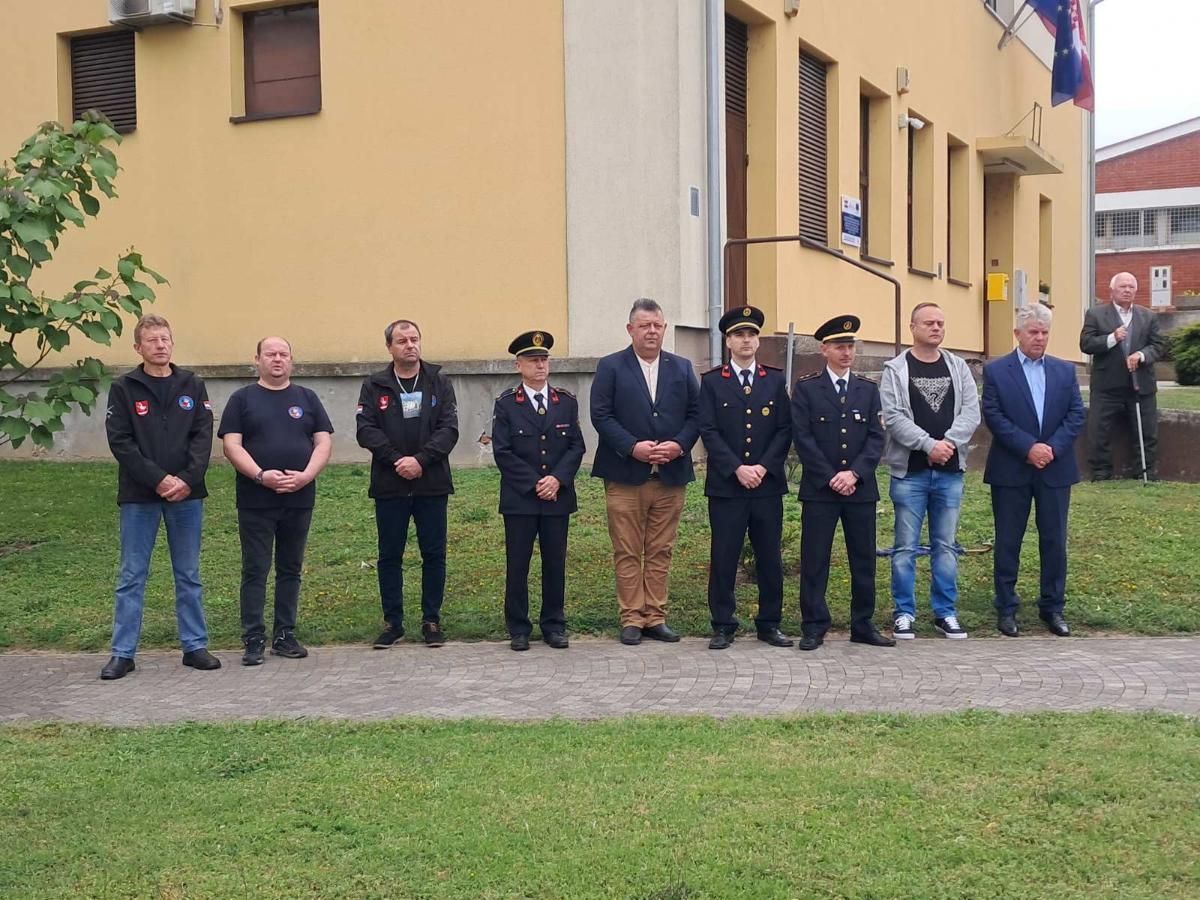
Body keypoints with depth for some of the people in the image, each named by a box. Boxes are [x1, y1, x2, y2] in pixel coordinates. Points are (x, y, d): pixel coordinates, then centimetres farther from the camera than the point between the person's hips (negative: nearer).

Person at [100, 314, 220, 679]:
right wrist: (159, 479, -15)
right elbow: (120, 442, -6)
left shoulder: (192, 385, 7)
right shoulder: (123, 388, 1)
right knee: (131, 577, 3)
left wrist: (187, 479, -14)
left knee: (189, 576, 9)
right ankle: (122, 653, 10)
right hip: (138, 497, -2)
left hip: (187, 495, 2)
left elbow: (203, 436, 0)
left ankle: (195, 646, 17)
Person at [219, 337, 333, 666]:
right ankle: (253, 639, 4)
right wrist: (261, 475, -18)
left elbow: (323, 442, 5)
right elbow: (231, 445, -4)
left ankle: (285, 636, 16)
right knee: (255, 570, -1)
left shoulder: (307, 399, 11)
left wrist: (306, 475, -11)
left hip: (299, 500, 3)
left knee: (291, 569, 9)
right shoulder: (242, 399, 4)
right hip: (255, 501, -2)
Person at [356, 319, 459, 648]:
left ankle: (431, 621, 15)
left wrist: (420, 459, -17)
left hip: (432, 484, 0)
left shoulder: (439, 383, 5)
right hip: (389, 485, 0)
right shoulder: (374, 386, 5)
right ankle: (392, 622, 16)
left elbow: (449, 429, -4)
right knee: (390, 556, 6)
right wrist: (396, 460, -16)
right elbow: (366, 430, -5)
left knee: (434, 555, 4)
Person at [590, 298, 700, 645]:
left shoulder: (682, 368, 12)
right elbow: (601, 415, -5)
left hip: (670, 476, 3)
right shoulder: (610, 367, 2)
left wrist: (679, 445, -10)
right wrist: (632, 447, -16)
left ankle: (655, 618, 15)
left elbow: (695, 414, 8)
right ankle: (632, 619, 9)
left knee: (660, 552, 7)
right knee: (627, 554, 2)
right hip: (625, 476, -3)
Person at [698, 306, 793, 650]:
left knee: (770, 557, 6)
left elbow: (784, 430, 5)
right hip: (725, 486, -2)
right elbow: (709, 431, -3)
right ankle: (723, 625, 10)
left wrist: (763, 467, -8)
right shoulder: (712, 382, 4)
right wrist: (738, 469, -12)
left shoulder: (775, 380, 10)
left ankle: (770, 623, 17)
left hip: (768, 484, 2)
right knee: (723, 557, 0)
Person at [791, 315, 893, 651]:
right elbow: (803, 438, -5)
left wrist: (854, 473, -11)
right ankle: (814, 628, 8)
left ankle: (863, 626, 17)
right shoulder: (806, 388, 1)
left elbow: (876, 437, 3)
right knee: (814, 560, 0)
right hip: (818, 489, -3)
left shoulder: (868, 389, 10)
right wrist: (830, 478, -11)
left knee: (864, 560, 7)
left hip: (861, 488, 3)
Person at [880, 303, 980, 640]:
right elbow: (893, 417, -10)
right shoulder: (895, 370, -1)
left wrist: (949, 442, -14)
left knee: (946, 545, 9)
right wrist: (929, 445, -18)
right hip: (910, 471, -3)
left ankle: (945, 612, 18)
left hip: (950, 471, 3)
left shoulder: (958, 368, 9)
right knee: (906, 547, 2)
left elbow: (971, 412, 1)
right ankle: (903, 613, 11)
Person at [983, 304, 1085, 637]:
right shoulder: (996, 371, -1)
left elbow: (1076, 414, 3)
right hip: (1011, 470, -3)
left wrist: (1052, 448, -11)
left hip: (1055, 469, 3)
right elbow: (994, 416, -9)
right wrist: (1028, 447, -16)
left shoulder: (1065, 371, 9)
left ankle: (1052, 607, 20)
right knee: (1008, 542, 4)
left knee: (1054, 541, 8)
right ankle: (1006, 608, 14)